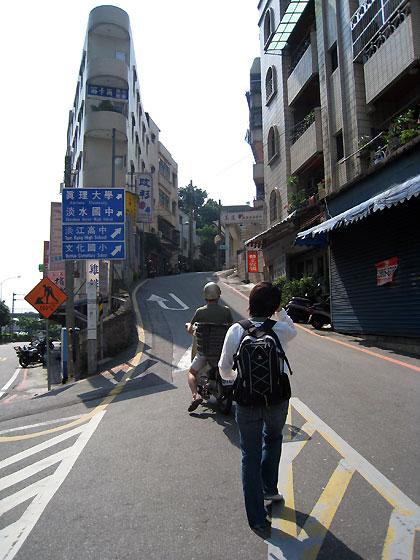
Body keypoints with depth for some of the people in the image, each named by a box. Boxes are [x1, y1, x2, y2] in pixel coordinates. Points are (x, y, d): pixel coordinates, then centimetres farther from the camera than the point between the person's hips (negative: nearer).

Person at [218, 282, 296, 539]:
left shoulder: (236, 331, -10)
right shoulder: (280, 330, -8)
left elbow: (224, 369, -3)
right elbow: (293, 331, 18)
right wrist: (280, 311, 15)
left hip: (247, 400, -1)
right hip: (277, 399, 1)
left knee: (251, 456, 12)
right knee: (273, 439, 31)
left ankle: (258, 519, 18)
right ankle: (269, 488, 41)